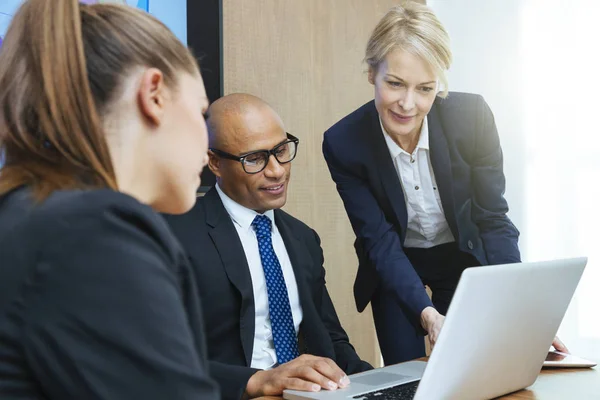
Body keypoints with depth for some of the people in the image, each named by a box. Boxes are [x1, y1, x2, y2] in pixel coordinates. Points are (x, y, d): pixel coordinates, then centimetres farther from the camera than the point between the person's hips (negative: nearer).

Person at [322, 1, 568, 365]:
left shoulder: (473, 116, -25)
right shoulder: (343, 143, -25)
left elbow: (493, 219, -18)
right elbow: (379, 240, -21)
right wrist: (427, 314, -36)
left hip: (463, 259, 0)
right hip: (394, 269, 0)